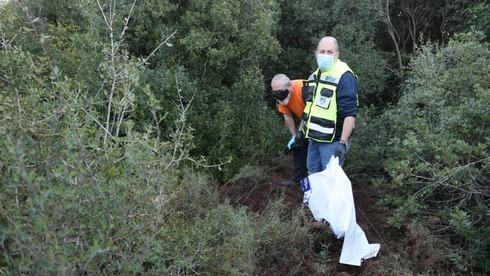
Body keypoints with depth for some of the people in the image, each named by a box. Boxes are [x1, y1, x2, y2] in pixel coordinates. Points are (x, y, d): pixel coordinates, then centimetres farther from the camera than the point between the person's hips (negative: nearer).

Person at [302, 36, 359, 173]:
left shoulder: (344, 77, -17)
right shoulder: (315, 75, 12)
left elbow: (350, 113, -22)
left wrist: (343, 142, -26)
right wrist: (301, 131, 22)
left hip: (332, 142, -9)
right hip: (314, 139, 9)